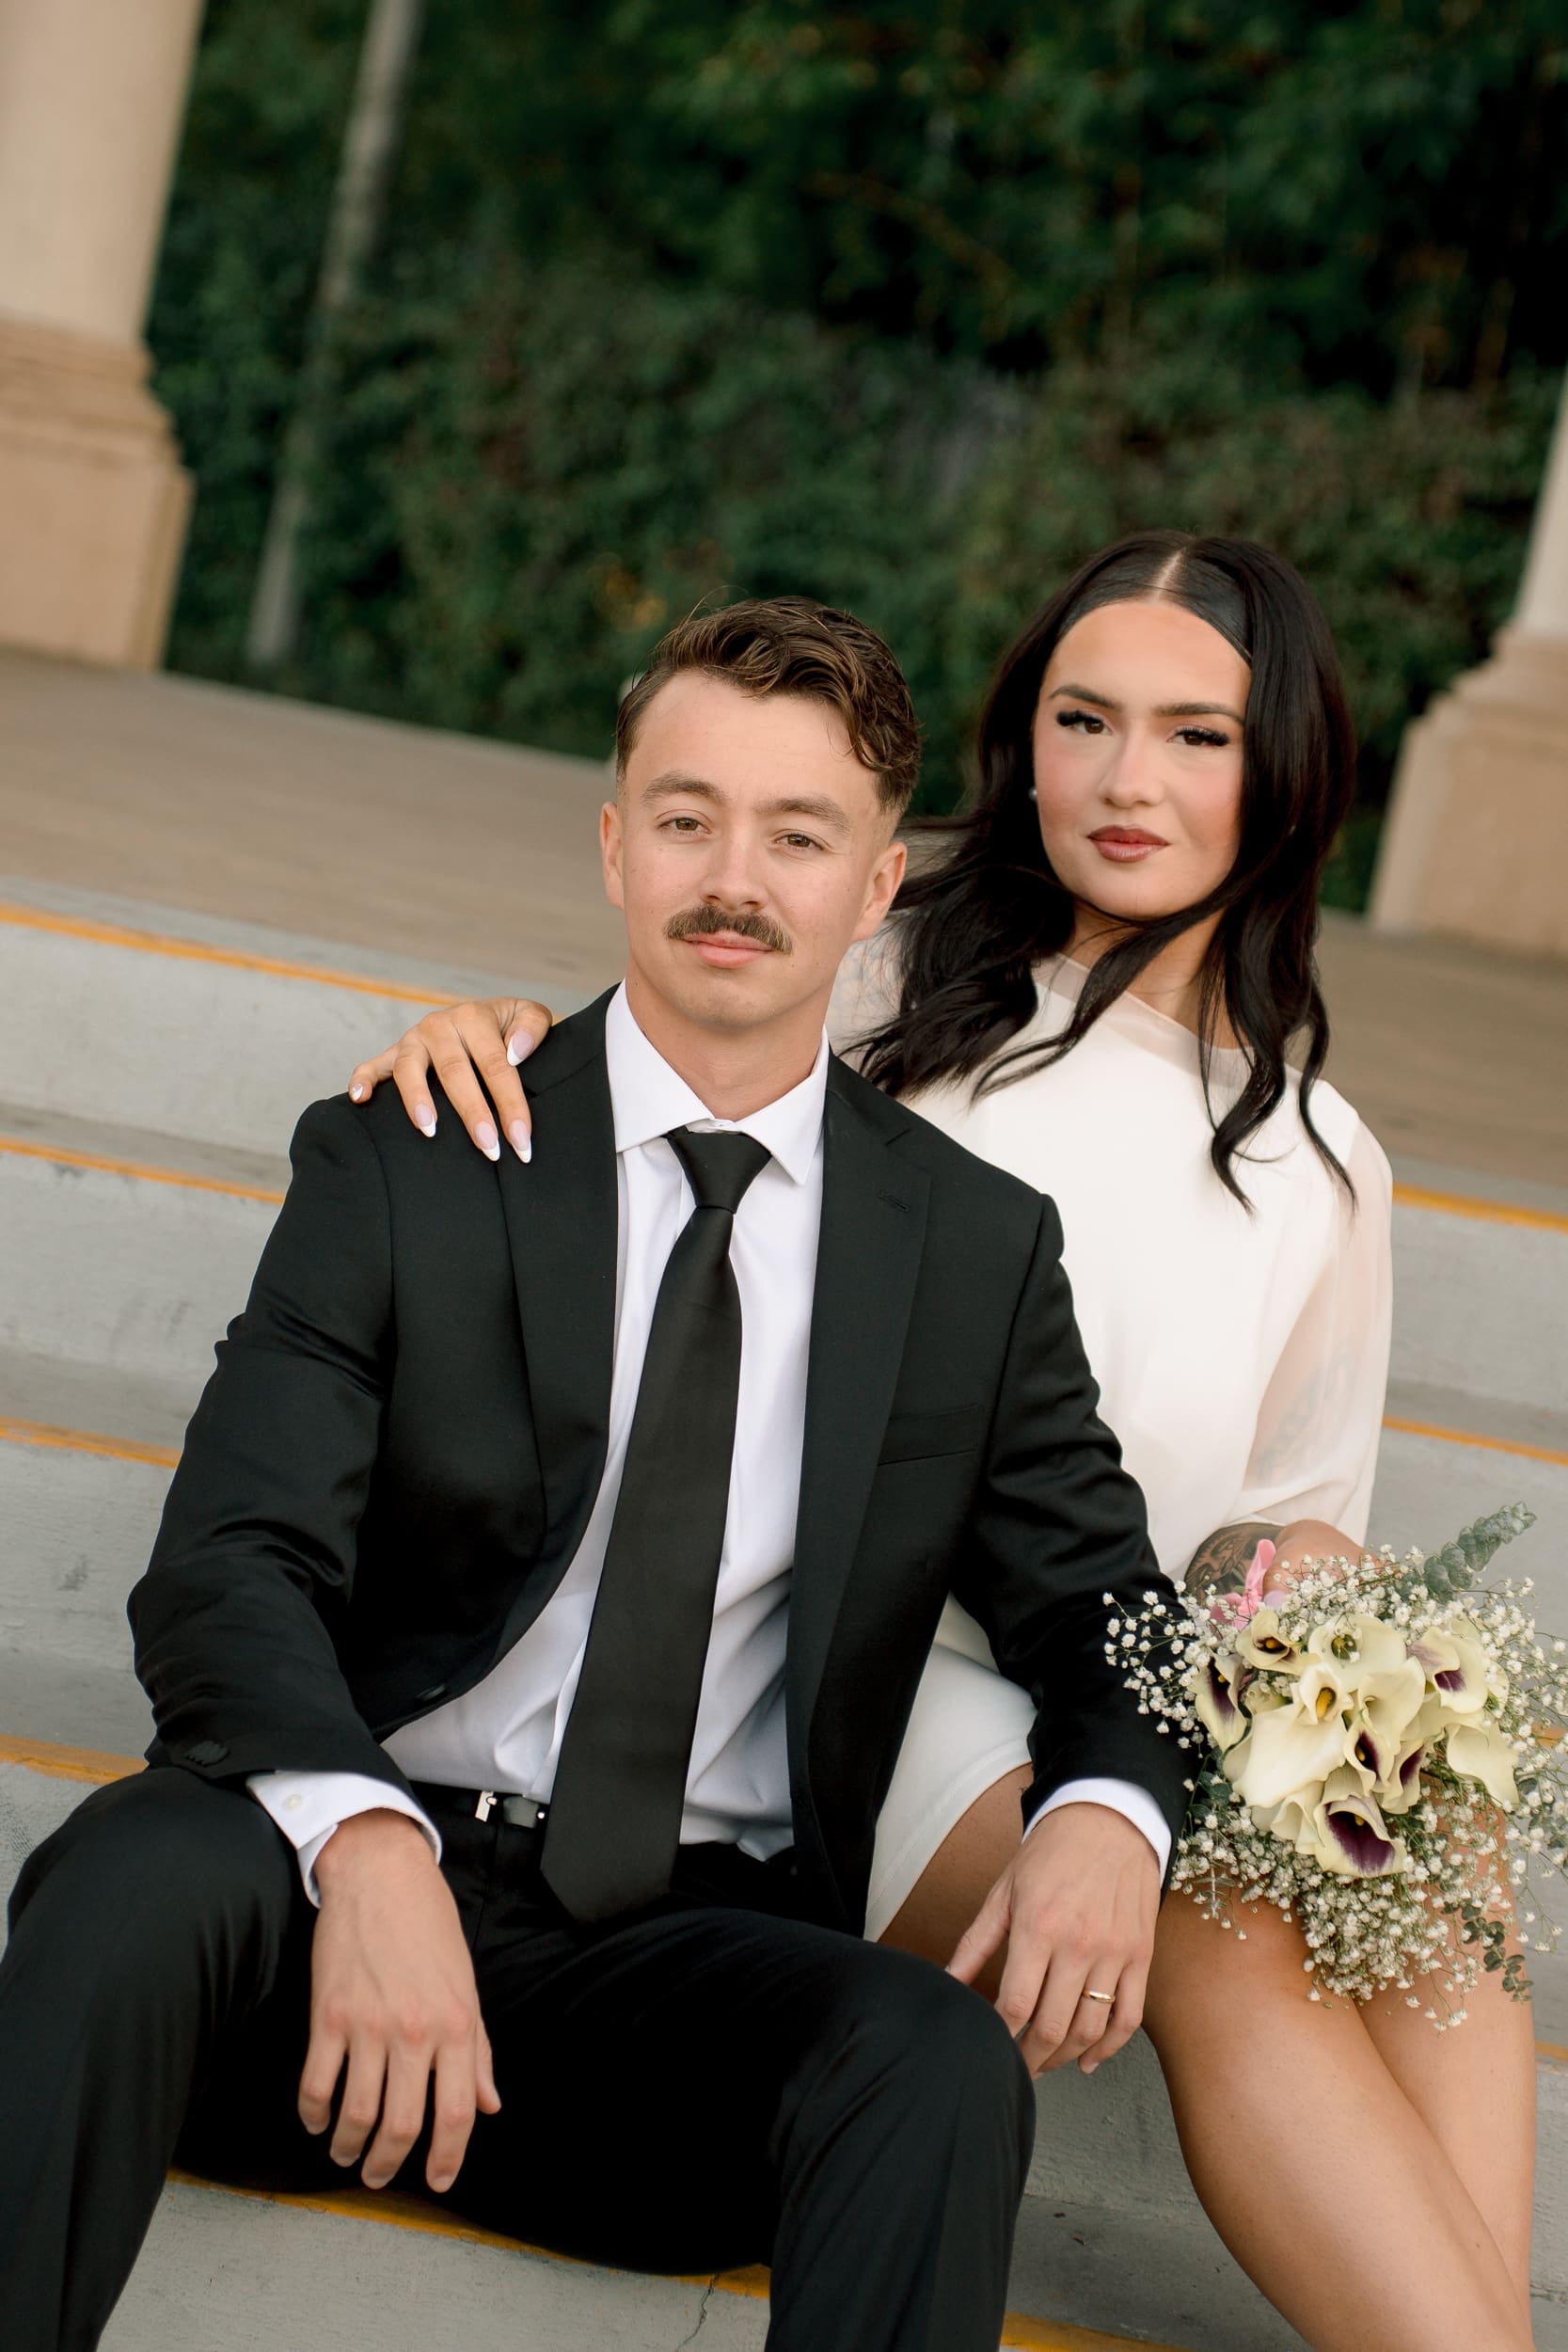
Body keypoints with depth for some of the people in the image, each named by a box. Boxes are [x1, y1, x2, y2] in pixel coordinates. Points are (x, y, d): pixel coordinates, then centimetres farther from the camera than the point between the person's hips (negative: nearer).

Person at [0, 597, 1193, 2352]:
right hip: (362, 1879, -1)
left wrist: (1106, 1808, -10)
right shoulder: (398, 1166, 4)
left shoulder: (981, 1249, 12)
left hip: (693, 1964, 1)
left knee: (946, 2063, -31)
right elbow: (228, 1567, -7)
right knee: (145, 1863, -34)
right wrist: (365, 1841, -29)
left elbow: (1105, 1617, 16)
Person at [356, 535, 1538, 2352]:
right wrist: (489, 1030, -12)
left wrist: (1295, 1569, -3)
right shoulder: (888, 994, 6)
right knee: (1215, 1932, -34)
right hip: (840, 1670, -3)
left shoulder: (1318, 1167, 16)